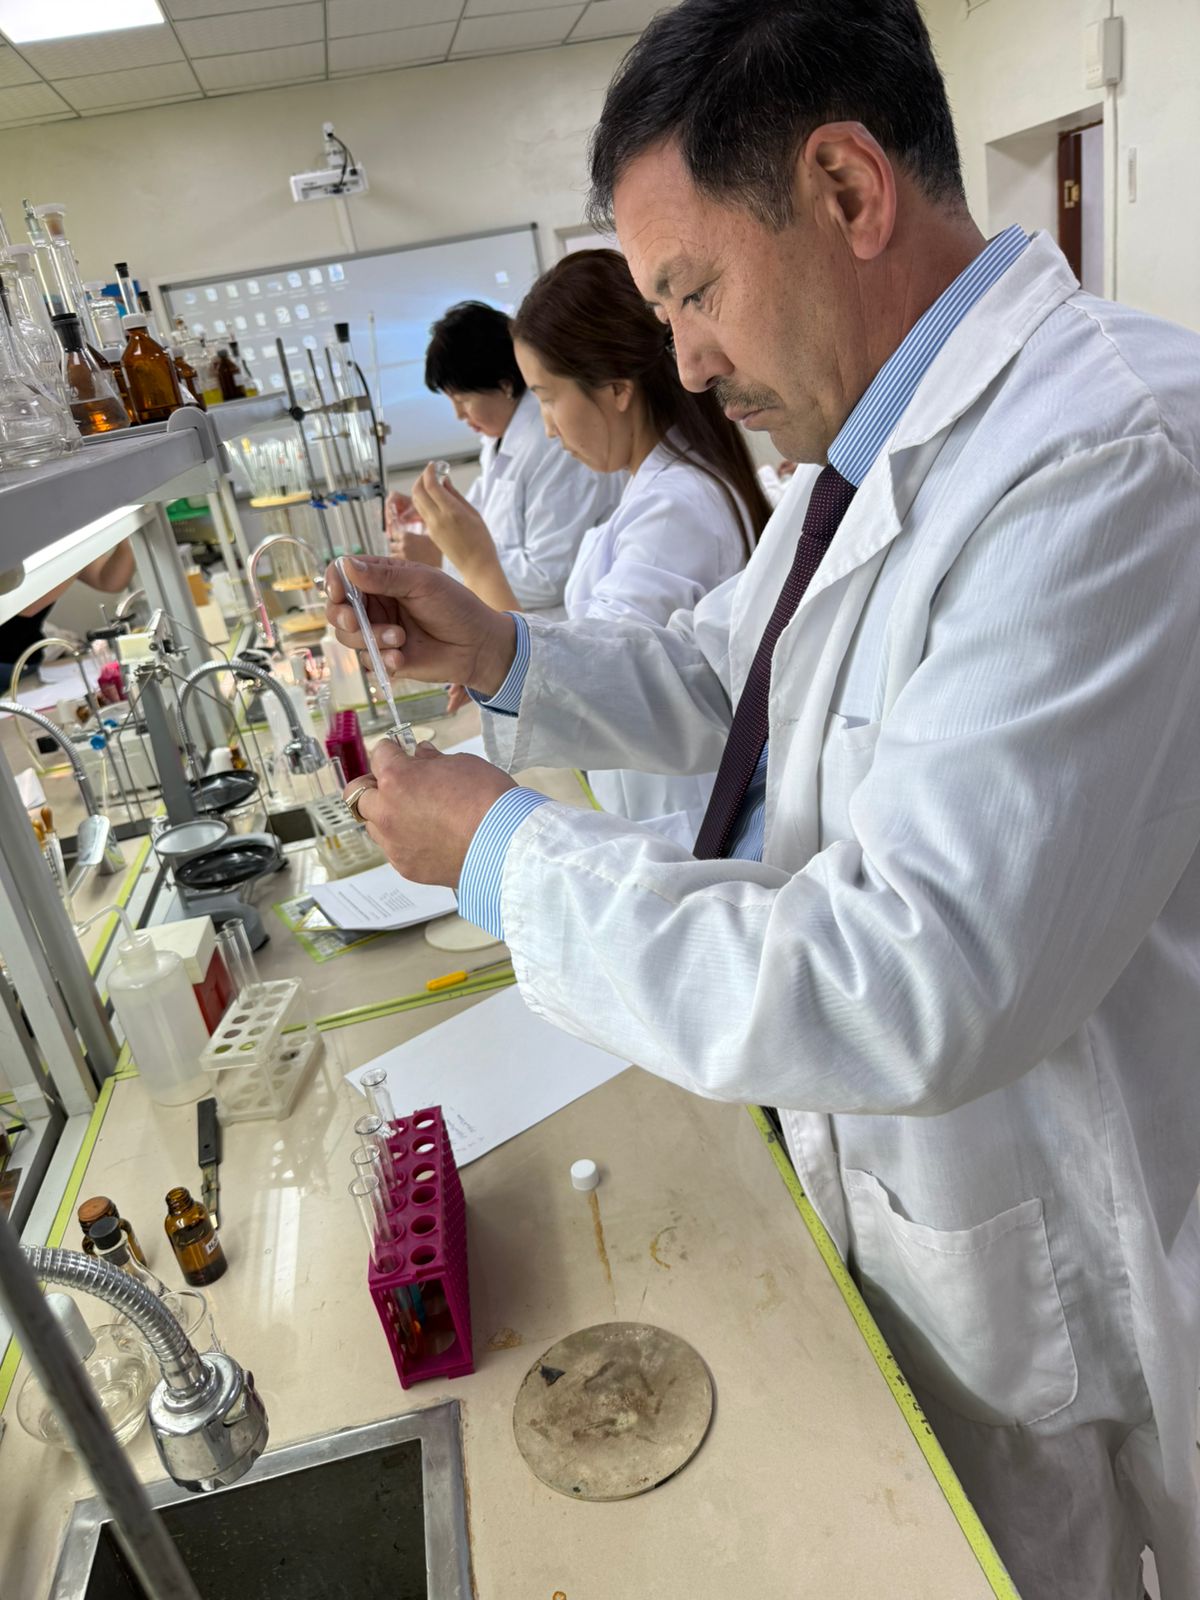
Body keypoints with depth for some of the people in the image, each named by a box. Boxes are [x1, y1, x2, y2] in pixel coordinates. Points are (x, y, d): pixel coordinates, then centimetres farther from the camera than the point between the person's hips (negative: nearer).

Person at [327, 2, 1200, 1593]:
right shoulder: (864, 441, 1)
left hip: (1035, 1273, -7)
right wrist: (501, 654, -5)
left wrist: (509, 851, -25)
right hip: (873, 1165, 8)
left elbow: (917, 993, -35)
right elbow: (719, 668, 12)